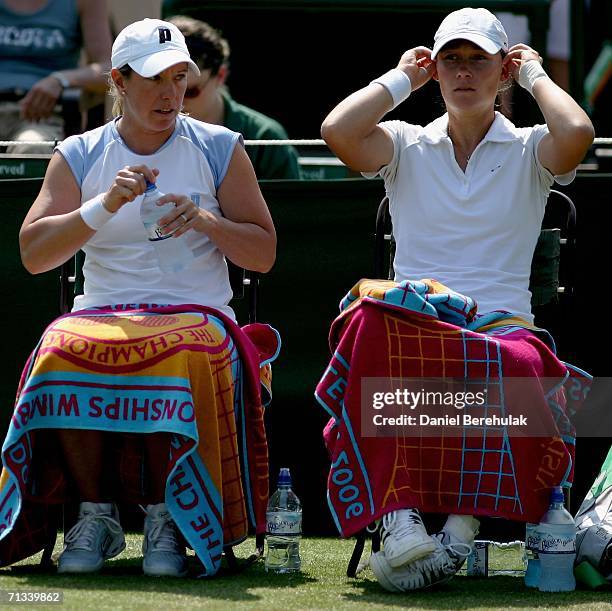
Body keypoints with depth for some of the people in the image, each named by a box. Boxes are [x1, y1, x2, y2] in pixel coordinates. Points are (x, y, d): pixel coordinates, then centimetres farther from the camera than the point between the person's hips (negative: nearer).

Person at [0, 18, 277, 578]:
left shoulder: (219, 148, 11)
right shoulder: (79, 155, 12)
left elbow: (264, 253, 9)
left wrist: (204, 220, -9)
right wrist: (104, 208, -13)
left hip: (196, 316, -1)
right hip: (103, 314, 1)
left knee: (176, 359, -38)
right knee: (65, 352, -35)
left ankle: (165, 517, -22)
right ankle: (95, 514, -20)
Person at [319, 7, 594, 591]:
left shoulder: (529, 151, 13)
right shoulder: (408, 146, 17)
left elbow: (577, 132, -11)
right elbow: (337, 129, -3)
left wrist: (535, 74, 6)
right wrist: (401, 78, 11)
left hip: (501, 323, -1)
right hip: (414, 317, 1)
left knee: (520, 367, -40)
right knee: (370, 322, -38)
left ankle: (464, 521, -28)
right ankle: (397, 515, -41)